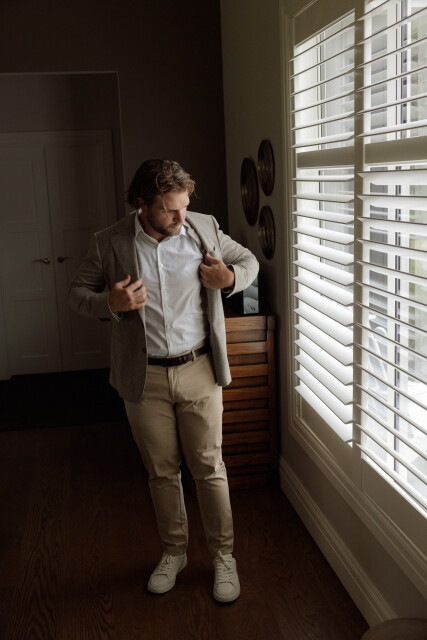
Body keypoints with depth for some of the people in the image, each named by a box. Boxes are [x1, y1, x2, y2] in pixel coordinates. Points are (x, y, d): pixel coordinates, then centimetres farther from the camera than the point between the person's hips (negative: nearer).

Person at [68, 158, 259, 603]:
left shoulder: (204, 228, -4)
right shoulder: (109, 244, -6)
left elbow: (248, 260, 11)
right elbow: (78, 293, 4)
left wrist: (230, 278, -12)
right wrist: (110, 303, -18)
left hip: (198, 371, 0)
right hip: (144, 378, 0)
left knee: (209, 467, 7)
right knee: (161, 471, 14)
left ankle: (223, 555, 27)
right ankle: (174, 551, 36)